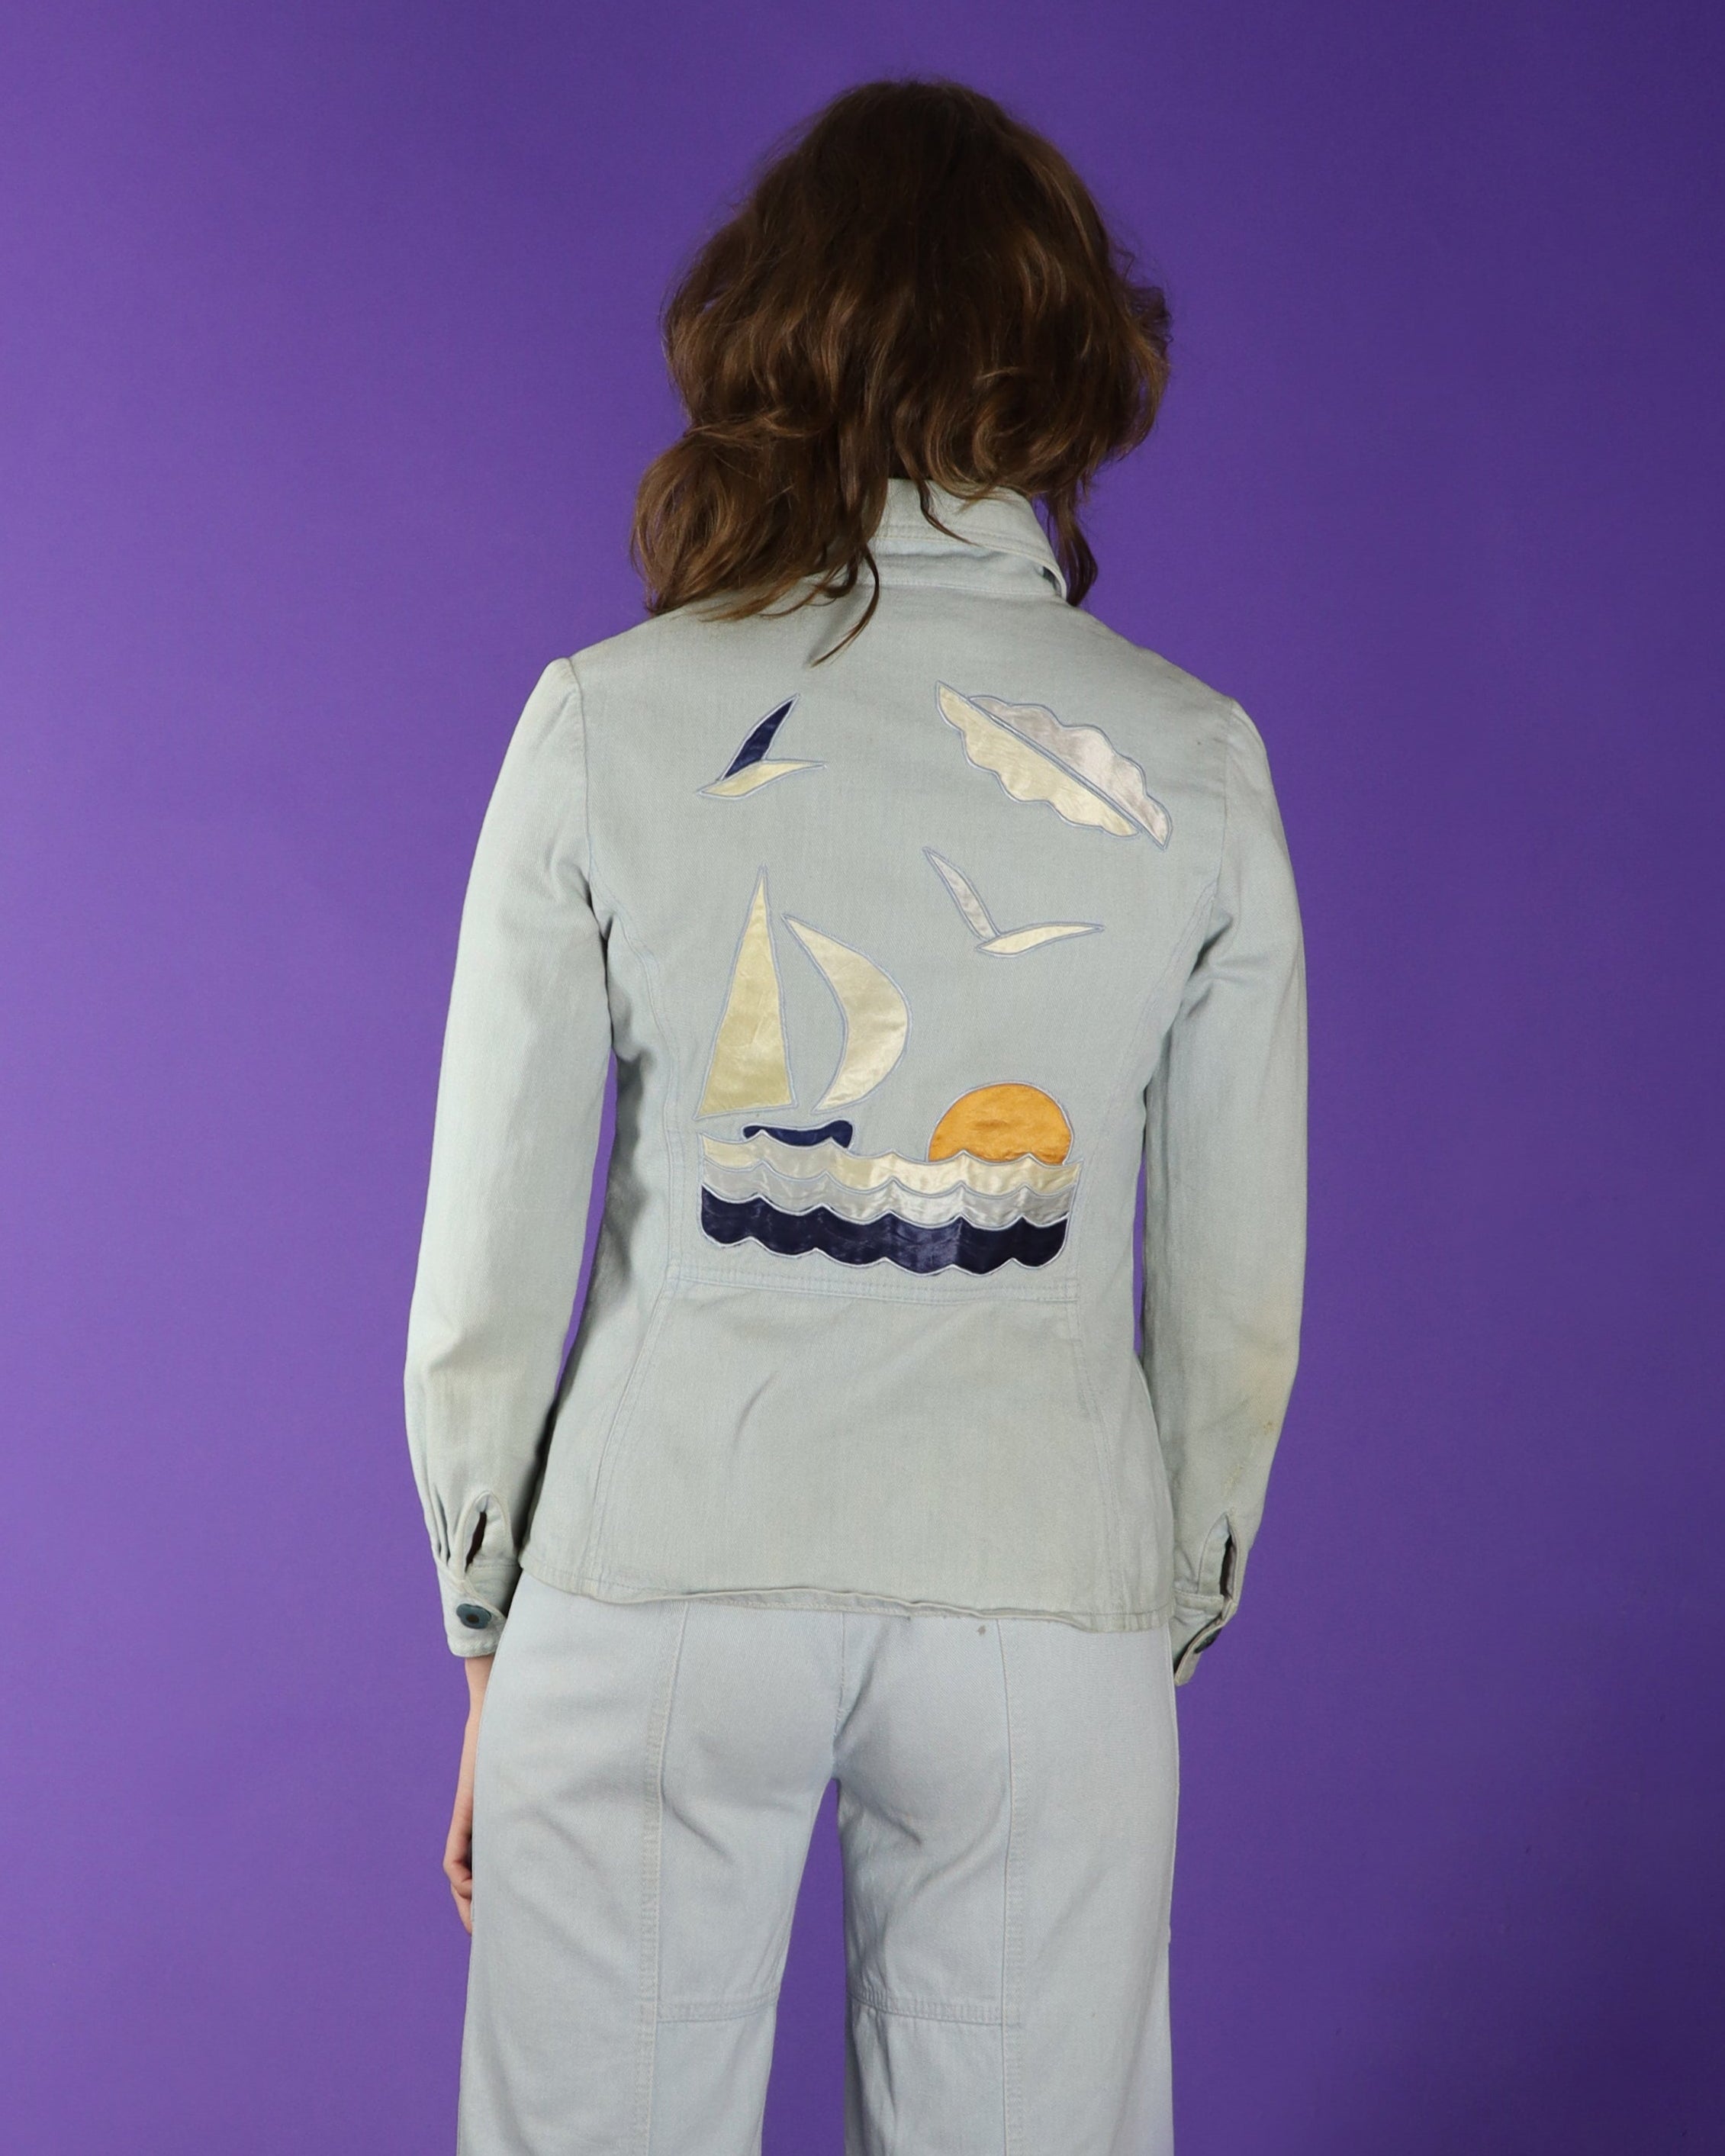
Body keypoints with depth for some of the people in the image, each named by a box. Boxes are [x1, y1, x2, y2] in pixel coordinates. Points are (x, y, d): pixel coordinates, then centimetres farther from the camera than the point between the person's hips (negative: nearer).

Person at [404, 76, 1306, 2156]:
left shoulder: (607, 724, -6)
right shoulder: (1195, 763, -2)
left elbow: (492, 1261, -2)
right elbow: (1237, 1299, 3)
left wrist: (490, 1636, 11)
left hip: (661, 1578, -1)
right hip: (1048, 1595, 1)